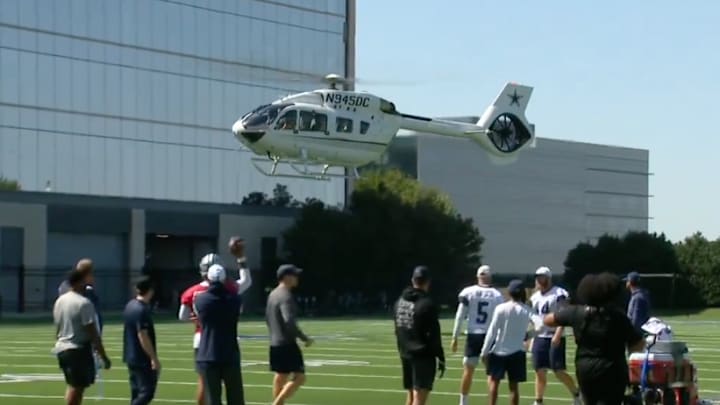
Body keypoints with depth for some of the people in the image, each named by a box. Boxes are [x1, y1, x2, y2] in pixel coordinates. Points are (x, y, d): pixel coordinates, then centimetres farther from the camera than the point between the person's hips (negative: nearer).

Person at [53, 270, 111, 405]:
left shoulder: (59, 301, 9)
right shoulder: (84, 303, -16)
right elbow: (93, 333, -17)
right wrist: (104, 357, -13)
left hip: (61, 348, 8)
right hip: (79, 350, -8)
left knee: (73, 386, 18)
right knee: (77, 387, -3)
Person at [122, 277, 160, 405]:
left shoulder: (130, 306, 10)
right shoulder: (142, 310, -19)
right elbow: (143, 337, -22)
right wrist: (154, 358, -18)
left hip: (131, 357, 10)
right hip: (142, 359, -10)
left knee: (136, 392, 13)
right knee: (147, 392, -8)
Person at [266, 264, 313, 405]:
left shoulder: (273, 294, 13)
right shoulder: (285, 296, -17)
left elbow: (268, 318, 22)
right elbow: (290, 323, -25)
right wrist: (305, 338, -16)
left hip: (275, 344, 10)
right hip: (287, 344, -10)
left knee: (280, 376, 15)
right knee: (299, 378, -7)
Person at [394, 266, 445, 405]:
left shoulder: (400, 301, 8)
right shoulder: (427, 303, -15)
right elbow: (433, 335, -15)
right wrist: (441, 358, -8)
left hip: (406, 354, 7)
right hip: (423, 356, -7)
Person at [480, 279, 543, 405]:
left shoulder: (501, 308, -8)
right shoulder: (527, 311, -4)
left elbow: (492, 331, -9)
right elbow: (541, 325, -17)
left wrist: (484, 352, -4)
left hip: (499, 351, -1)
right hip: (517, 352, 1)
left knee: (493, 380, 10)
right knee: (514, 385, 6)